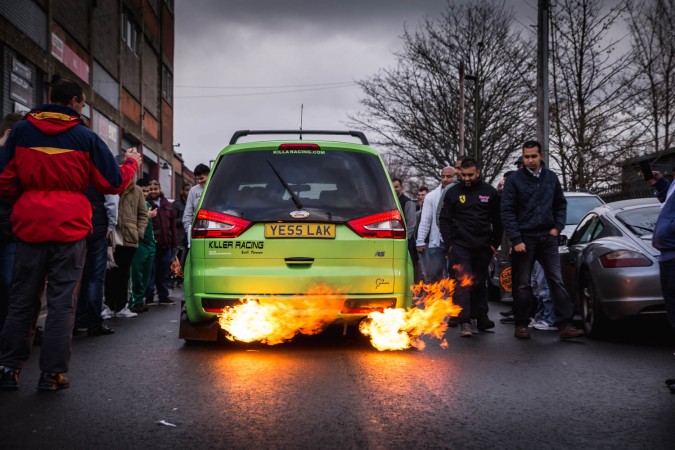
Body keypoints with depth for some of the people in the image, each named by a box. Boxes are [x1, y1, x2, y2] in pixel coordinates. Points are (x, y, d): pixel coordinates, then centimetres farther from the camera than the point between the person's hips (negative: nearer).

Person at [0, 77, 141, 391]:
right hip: (69, 227, -2)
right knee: (62, 301, 4)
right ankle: (52, 374, 5)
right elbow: (112, 183, 2)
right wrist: (132, 163, 20)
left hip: (30, 225, 3)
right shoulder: (85, 137, -2)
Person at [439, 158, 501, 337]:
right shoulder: (453, 193, 4)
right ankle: (464, 321, -13)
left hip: (483, 247, 2)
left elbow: (498, 221, 11)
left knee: (479, 283, 12)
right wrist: (449, 244, -4)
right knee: (463, 282, -11)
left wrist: (495, 244, 5)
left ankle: (481, 317, 22)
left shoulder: (490, 193, 7)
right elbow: (445, 220, 5)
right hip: (460, 246, -2)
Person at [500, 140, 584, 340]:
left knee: (557, 281, -3)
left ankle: (565, 325, -3)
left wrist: (557, 226, 2)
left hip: (547, 237, 3)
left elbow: (561, 204, 17)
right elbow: (507, 211, -7)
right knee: (522, 284, 5)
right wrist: (516, 240, -12)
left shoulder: (551, 178, 8)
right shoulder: (514, 180, -3)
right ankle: (521, 325, 15)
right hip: (524, 238, -3)